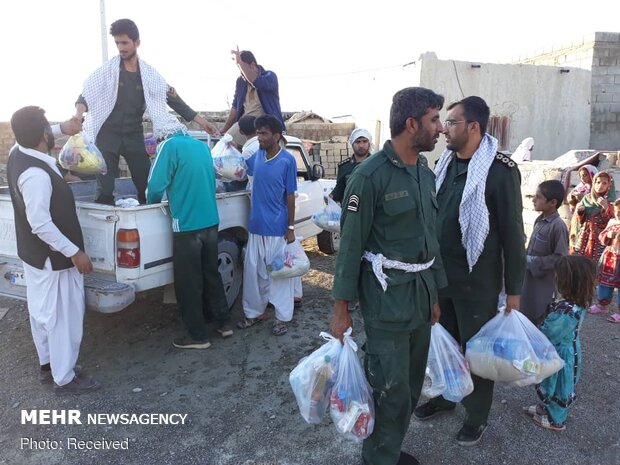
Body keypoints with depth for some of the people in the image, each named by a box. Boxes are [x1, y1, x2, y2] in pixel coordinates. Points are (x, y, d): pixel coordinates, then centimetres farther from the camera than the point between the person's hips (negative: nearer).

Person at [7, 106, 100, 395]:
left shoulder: (18, 154, 0)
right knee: (63, 317, 3)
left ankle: (48, 365, 37)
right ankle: (64, 379, 17)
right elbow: (41, 224, -28)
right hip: (53, 258, -10)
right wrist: (75, 252, -23)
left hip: (34, 254, 10)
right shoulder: (36, 174, -29)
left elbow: (33, 139, 25)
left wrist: (63, 129, 18)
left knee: (42, 313, 21)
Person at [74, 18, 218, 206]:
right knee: (105, 190, -3)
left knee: (146, 185, 3)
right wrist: (79, 113, -33)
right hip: (107, 136, -1)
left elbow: (172, 98, 4)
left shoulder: (149, 74, 2)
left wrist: (200, 120, -1)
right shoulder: (107, 69, -2)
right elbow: (87, 93, -10)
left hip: (134, 136, 2)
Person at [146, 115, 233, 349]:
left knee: (188, 283, 6)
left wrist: (151, 202, 8)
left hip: (187, 226, -7)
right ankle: (223, 323, 29)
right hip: (211, 222, 7)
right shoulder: (202, 146, 11)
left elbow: (155, 186, -13)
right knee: (211, 274, 20)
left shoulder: (170, 145, -10)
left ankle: (198, 336, 15)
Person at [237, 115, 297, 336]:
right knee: (253, 272, 13)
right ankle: (254, 312, 29)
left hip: (277, 229, -5)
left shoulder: (287, 160, -10)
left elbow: (290, 196, -8)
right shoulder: (257, 155, 4)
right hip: (256, 227, 6)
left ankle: (282, 317, 17)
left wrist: (291, 227, -9)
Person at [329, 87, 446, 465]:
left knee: (412, 385, 17)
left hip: (422, 296, 8)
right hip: (387, 301, -7)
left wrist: (435, 294, 17)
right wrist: (341, 308, -11)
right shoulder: (371, 176, -15)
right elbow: (351, 245, -13)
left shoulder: (426, 174, 9)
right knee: (392, 391, 2)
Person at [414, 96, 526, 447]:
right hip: (440, 274, 6)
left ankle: (477, 415, 30)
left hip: (477, 280, -6)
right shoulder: (445, 163, 5)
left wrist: (514, 288, -9)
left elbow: (512, 232, -12)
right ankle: (443, 396, 41)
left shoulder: (501, 170, -14)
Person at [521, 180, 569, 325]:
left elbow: (560, 258, -20)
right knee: (526, 315, 18)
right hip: (530, 278, 8)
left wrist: (533, 263, -19)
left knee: (541, 322, 4)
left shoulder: (558, 225, -19)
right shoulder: (539, 220, 5)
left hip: (545, 281, -8)